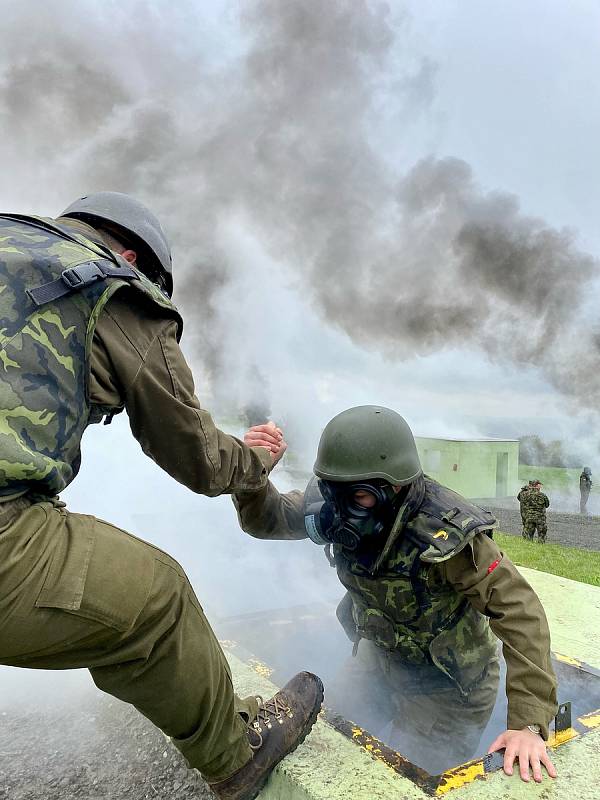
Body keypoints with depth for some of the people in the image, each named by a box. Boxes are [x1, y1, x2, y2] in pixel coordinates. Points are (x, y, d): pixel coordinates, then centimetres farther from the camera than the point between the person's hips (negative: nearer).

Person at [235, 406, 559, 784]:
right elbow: (266, 520, -11)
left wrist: (528, 723, -37)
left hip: (445, 685, -5)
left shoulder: (445, 531, -37)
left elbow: (521, 613, -33)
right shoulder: (337, 506, -20)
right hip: (380, 660, 6)